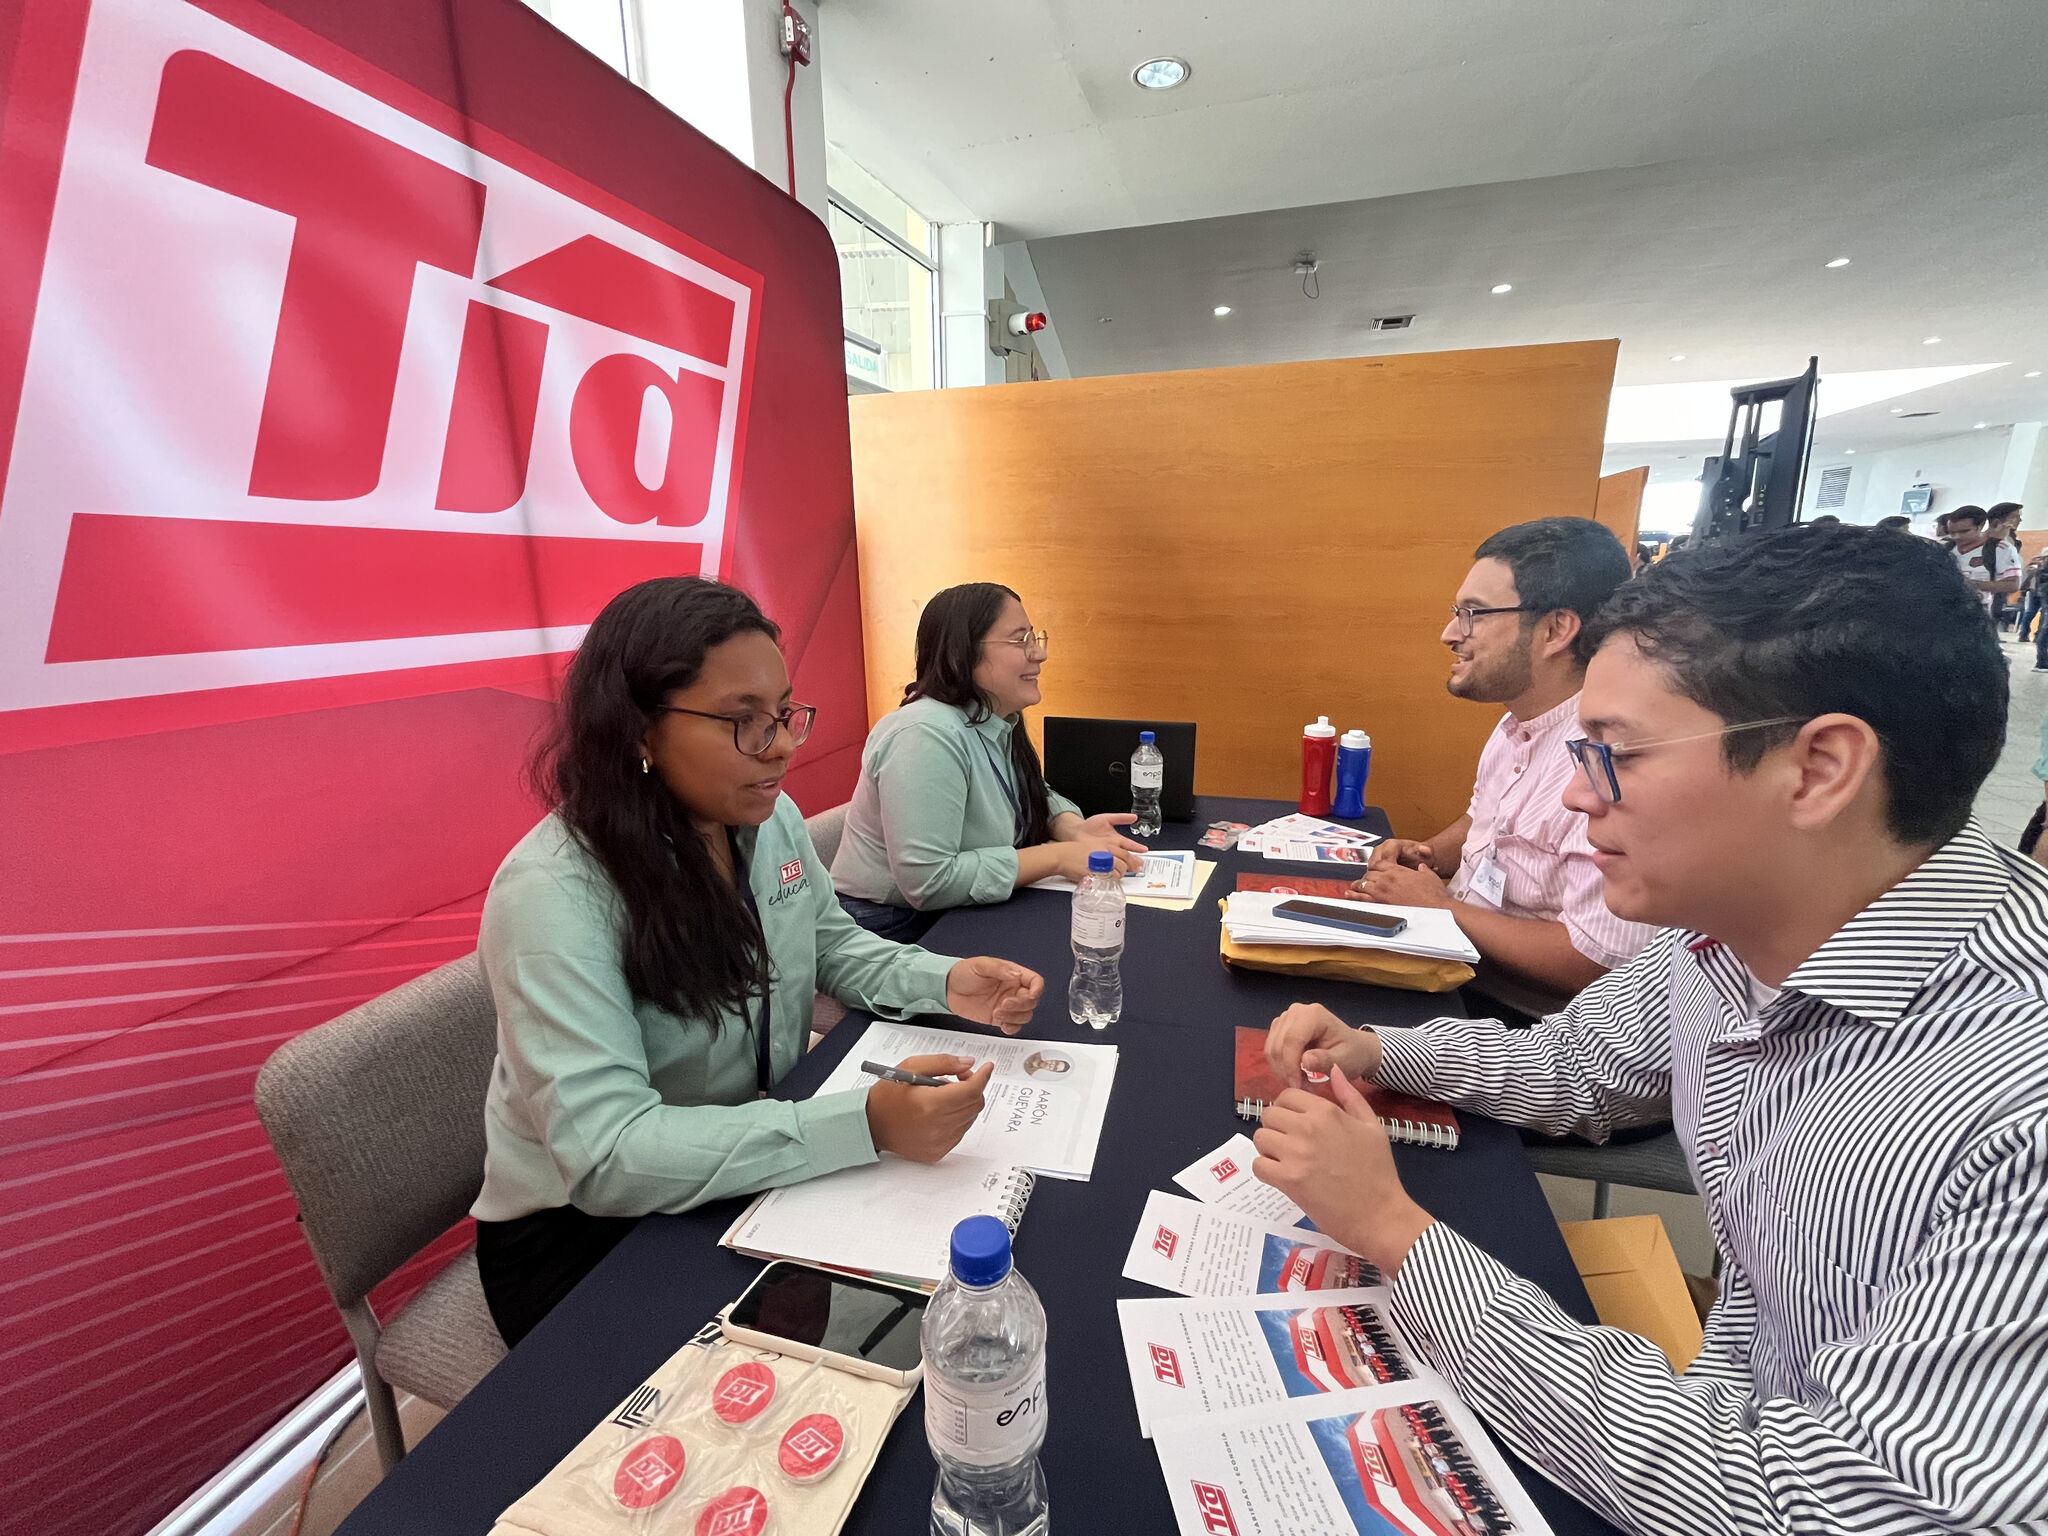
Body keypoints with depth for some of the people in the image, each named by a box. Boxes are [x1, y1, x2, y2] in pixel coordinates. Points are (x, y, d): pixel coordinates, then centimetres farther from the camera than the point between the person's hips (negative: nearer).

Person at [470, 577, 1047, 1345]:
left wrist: (945, 982, -11)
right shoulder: (553, 893, -28)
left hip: (751, 1177, 6)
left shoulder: (772, 820, -6)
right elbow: (605, 1154, -32)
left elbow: (833, 946, 9)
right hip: (582, 1232, -5)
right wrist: (865, 1124, -41)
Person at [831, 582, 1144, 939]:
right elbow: (926, 881, -30)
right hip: (897, 931, -8)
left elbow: (1035, 795, 15)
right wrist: (1058, 857, -25)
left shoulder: (1001, 722, 2)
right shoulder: (928, 735, -25)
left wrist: (1074, 829, -8)